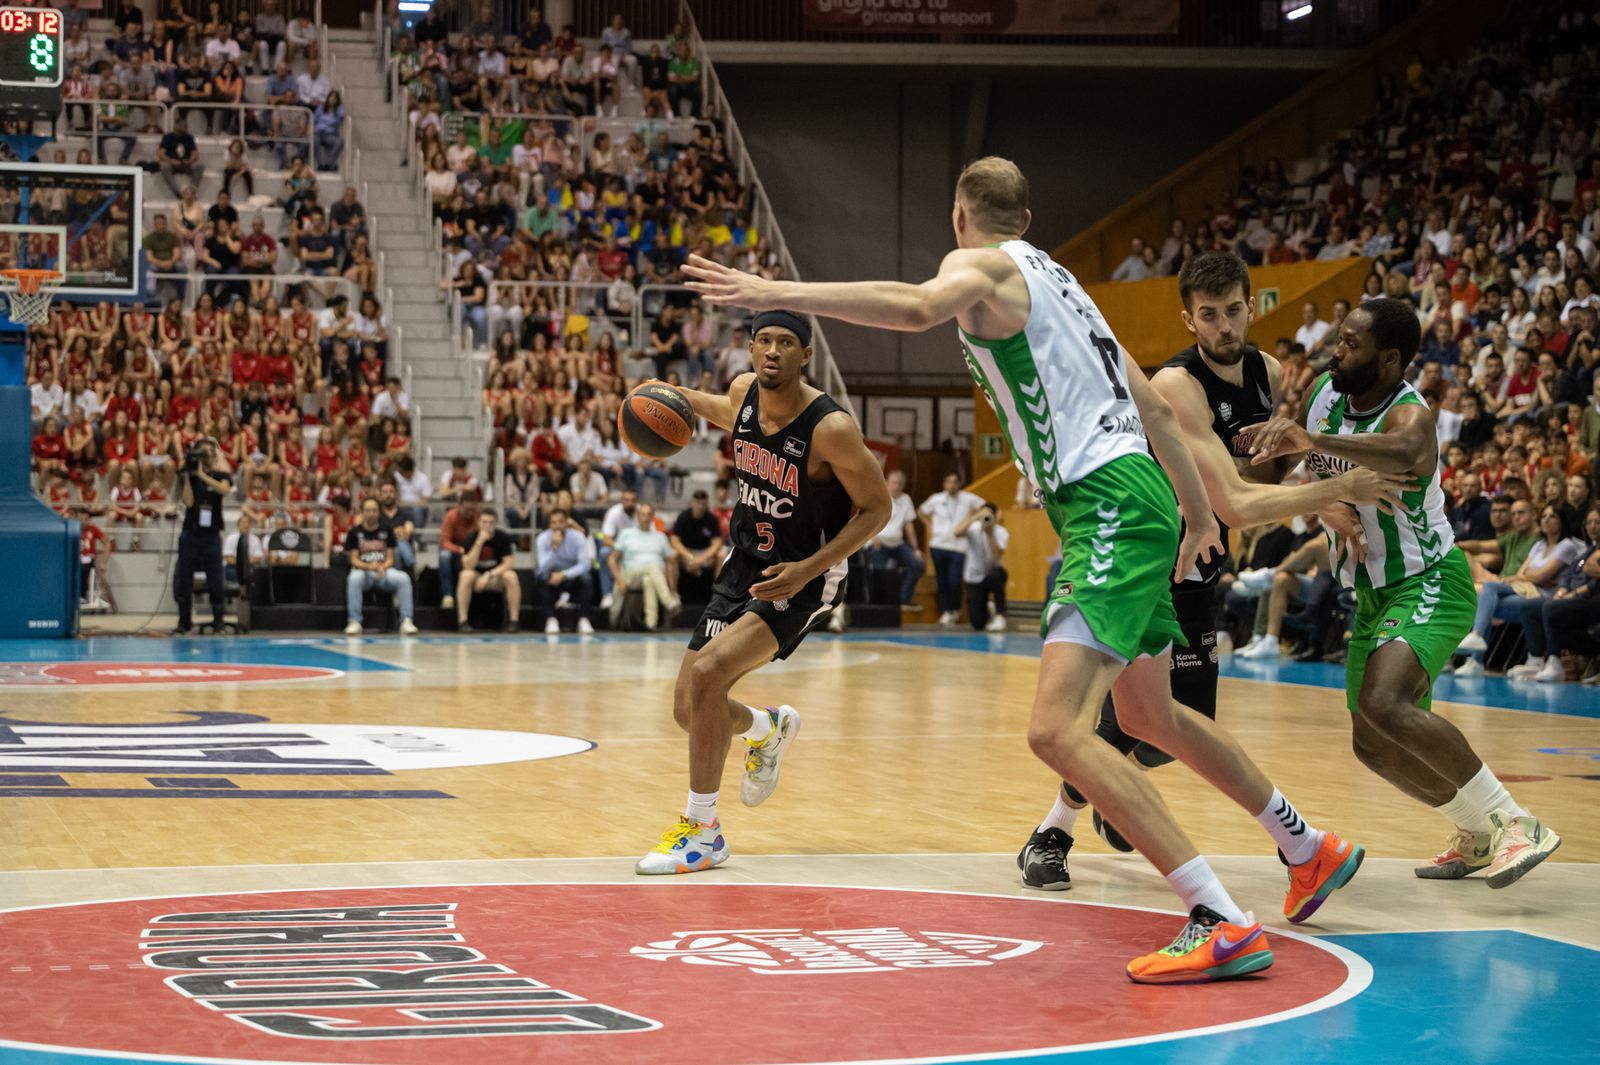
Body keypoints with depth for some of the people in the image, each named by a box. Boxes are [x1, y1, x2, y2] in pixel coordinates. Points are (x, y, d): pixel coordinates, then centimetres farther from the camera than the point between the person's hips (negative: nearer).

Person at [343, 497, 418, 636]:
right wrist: (369, 566, -23)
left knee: (403, 578, -29)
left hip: (384, 570, 2)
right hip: (363, 570, -1)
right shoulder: (355, 532, 2)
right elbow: (354, 560, -2)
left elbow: (390, 558, 4)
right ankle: (354, 622, -32)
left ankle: (406, 621, -25)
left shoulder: (387, 529, 7)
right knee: (354, 578, -37)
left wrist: (382, 567, -19)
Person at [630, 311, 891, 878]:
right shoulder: (744, 392, -5)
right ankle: (768, 728, 43)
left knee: (707, 674, -26)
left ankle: (702, 830, -13)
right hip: (745, 564, 7)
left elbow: (876, 507, -15)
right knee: (689, 709, 7)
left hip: (803, 578, -7)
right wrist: (680, 398, 5)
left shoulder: (831, 427, -24)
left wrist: (808, 570, -24)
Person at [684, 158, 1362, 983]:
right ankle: (1310, 847, 44)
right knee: (1148, 713, 28)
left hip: (1106, 505, -10)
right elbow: (1153, 406, 27)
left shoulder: (983, 264, -2)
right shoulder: (1055, 279, 24)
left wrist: (782, 293, -32)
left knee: (1057, 730, -19)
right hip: (1135, 498, 10)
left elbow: (919, 307, -28)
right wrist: (1199, 514, 35)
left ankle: (1222, 924, -26)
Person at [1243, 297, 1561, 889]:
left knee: (1383, 704, -31)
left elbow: (1405, 455, -51)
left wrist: (1313, 440, -62)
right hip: (1373, 592, 9)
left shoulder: (1409, 413, -25)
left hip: (1429, 583, -9)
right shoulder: (1326, 394, -1)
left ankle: (1515, 824, -22)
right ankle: (1475, 835, 32)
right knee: (1373, 745, 11)